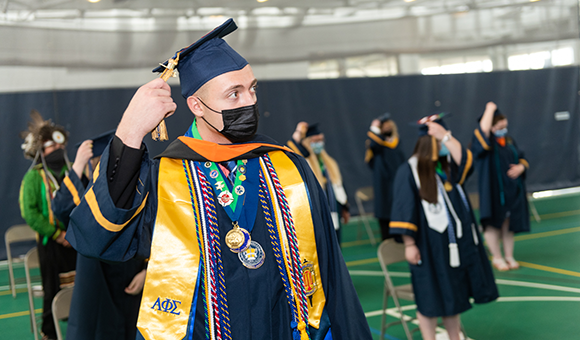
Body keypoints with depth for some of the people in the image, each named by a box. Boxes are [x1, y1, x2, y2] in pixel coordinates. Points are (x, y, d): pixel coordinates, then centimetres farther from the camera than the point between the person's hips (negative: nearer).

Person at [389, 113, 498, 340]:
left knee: (453, 295, 16)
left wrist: (446, 135, -19)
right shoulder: (409, 170, -12)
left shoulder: (448, 164, 6)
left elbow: (465, 162, -16)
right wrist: (409, 244, -16)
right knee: (430, 299, 4)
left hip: (456, 242, 6)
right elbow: (404, 211, -13)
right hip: (430, 247, -6)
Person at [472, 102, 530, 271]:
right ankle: (497, 257, 15)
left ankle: (509, 256, 20)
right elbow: (483, 130, -31)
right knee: (493, 223, 4)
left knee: (508, 224, 11)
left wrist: (520, 167, -8)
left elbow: (522, 158, 14)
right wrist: (490, 109, -20)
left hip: (511, 190, 5)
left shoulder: (509, 141, 9)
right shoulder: (484, 141, -9)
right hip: (493, 191, -5)